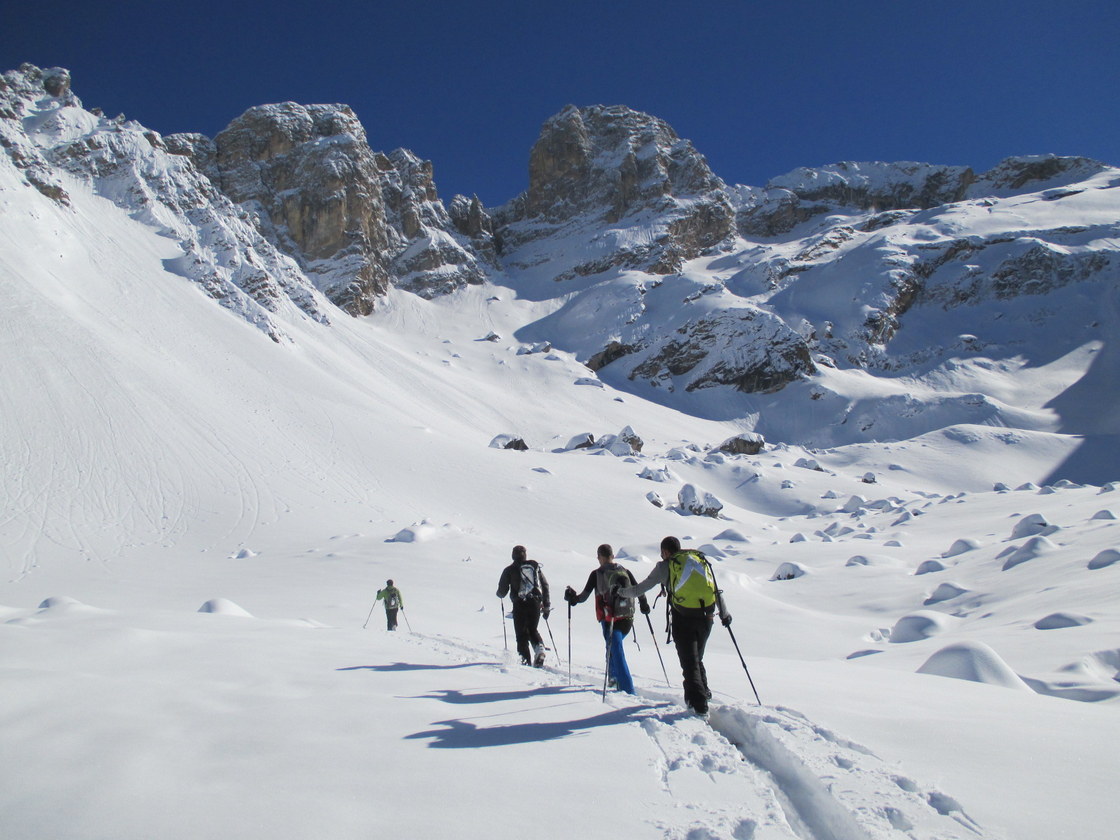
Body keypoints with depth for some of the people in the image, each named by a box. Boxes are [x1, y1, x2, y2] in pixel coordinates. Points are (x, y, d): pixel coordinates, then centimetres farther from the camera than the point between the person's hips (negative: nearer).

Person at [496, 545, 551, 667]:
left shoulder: (509, 570, 2)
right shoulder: (535, 566, 10)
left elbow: (502, 592, 3)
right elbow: (545, 586, 11)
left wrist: (500, 593, 28)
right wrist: (546, 606, 17)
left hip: (520, 605, -3)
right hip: (536, 603, 3)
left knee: (521, 633, 8)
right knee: (533, 630, 19)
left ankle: (526, 659, -3)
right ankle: (540, 649, -7)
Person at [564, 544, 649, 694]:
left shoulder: (596, 574, -2)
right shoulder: (625, 572, 7)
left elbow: (584, 596, -2)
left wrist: (572, 598, 12)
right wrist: (644, 605, 23)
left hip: (610, 620, -4)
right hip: (628, 620, 5)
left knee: (617, 654, -4)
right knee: (614, 644, 28)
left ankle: (628, 690, -12)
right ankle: (615, 677, 35)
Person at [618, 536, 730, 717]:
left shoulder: (666, 566, 2)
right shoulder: (701, 560, 14)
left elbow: (640, 589, 7)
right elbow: (716, 589, 17)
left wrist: (622, 592, 25)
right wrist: (724, 614, 25)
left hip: (683, 619, -5)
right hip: (705, 618, 5)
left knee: (690, 663, 1)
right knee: (697, 658, 24)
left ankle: (698, 705, -7)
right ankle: (704, 693, 34)